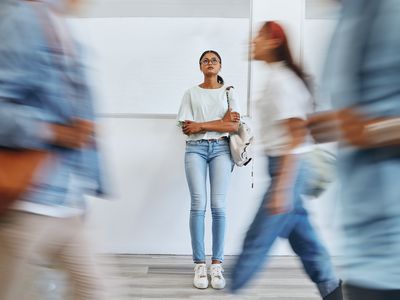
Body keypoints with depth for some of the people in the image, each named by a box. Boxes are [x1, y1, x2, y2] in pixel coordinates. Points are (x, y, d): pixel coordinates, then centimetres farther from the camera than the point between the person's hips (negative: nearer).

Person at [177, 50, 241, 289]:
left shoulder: (228, 92, 11)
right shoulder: (191, 93, 10)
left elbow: (234, 126, 0)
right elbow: (185, 127, -1)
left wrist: (201, 126, -5)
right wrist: (221, 121, -5)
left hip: (220, 149, 0)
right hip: (196, 149, 0)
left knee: (218, 206, -6)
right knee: (198, 205, -9)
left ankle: (217, 264, 2)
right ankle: (200, 264, -1)